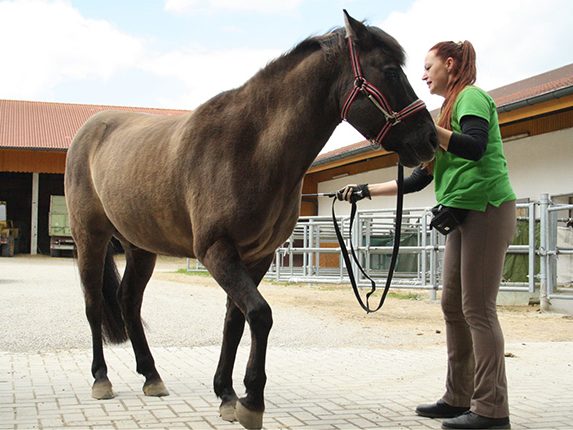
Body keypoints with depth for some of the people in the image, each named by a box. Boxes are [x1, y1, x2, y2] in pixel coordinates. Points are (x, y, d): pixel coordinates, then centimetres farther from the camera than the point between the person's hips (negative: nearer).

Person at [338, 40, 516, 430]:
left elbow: (475, 147, -24)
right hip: (464, 215, 10)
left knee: (478, 309, -10)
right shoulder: (451, 109, 22)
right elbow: (418, 180, 22)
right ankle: (459, 399, 16)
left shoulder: (472, 96, -3)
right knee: (453, 306, 9)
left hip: (487, 209, -10)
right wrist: (366, 190, 19)